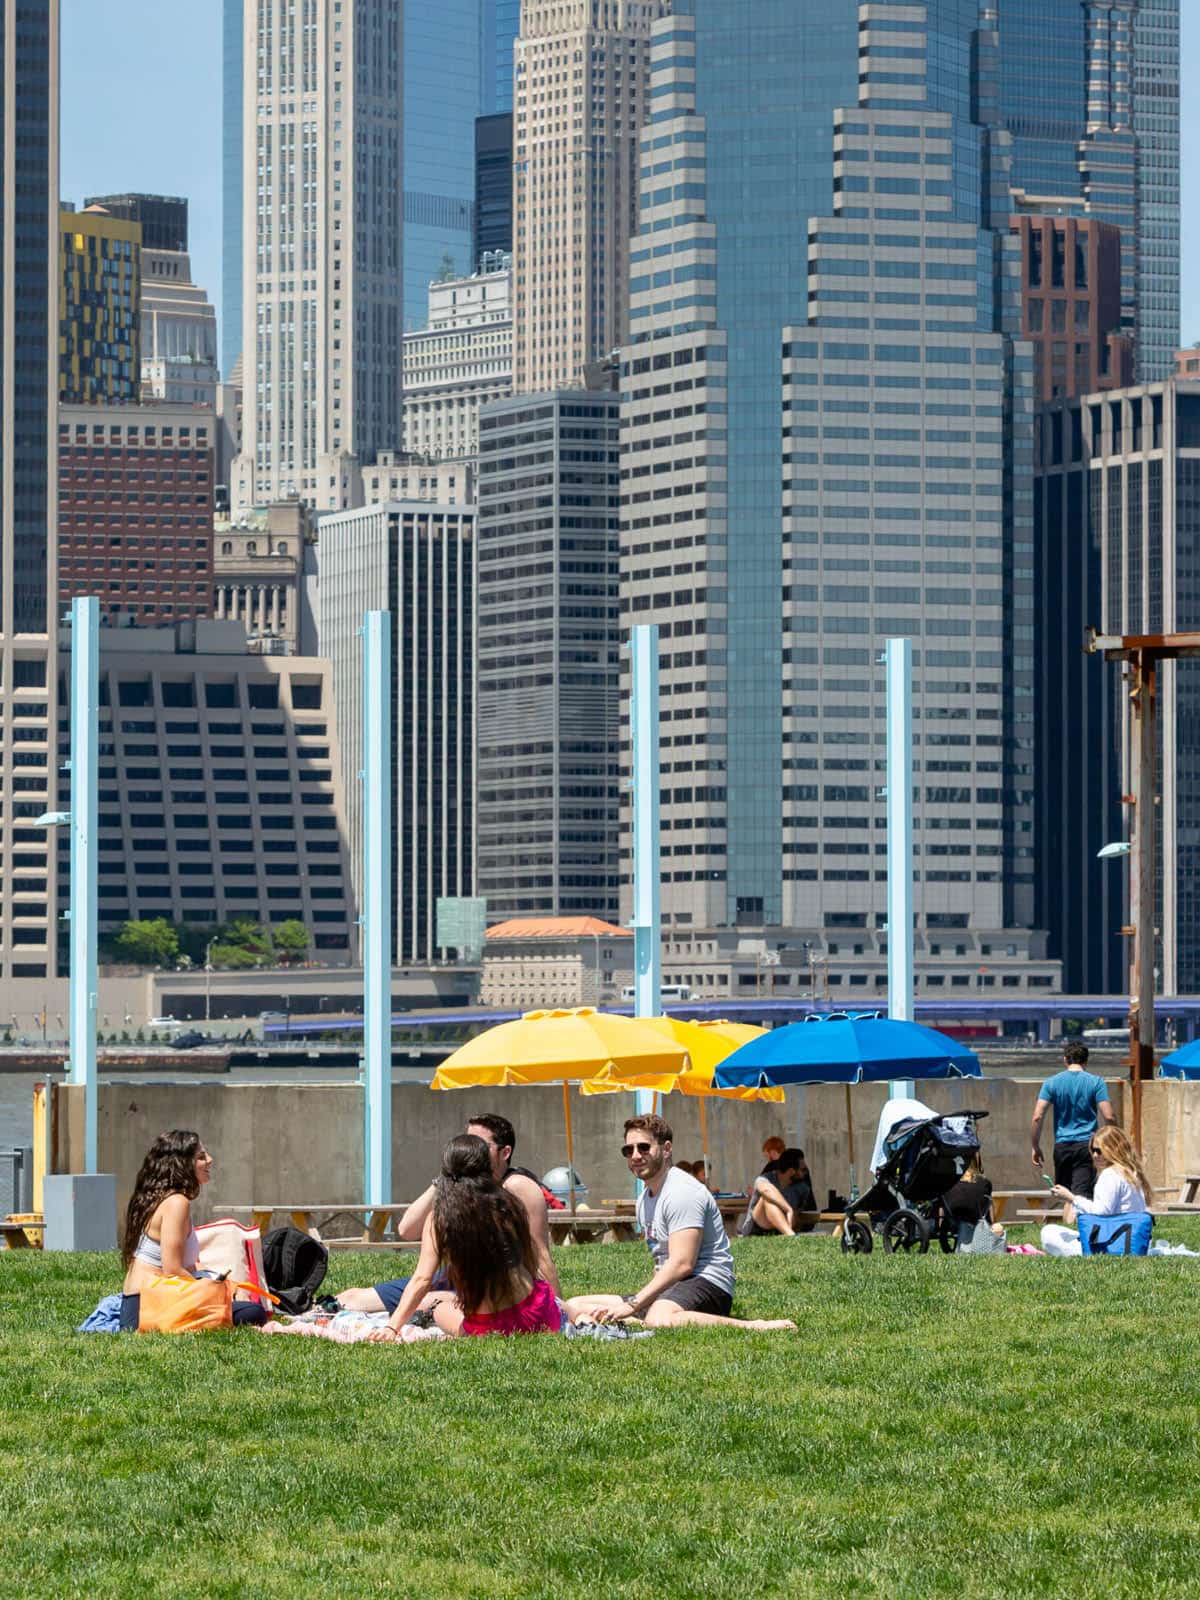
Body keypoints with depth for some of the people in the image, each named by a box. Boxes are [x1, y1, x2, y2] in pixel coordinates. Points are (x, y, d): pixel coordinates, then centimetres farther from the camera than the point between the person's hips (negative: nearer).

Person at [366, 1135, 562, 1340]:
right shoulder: (509, 1203, -1)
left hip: (486, 1328, -3)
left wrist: (392, 1327, -9)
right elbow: (532, 1264, 6)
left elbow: (422, 1279, -11)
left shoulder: (438, 1217, -6)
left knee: (438, 1302, 29)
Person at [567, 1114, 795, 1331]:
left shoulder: (682, 1192, -12)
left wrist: (632, 1305, -22)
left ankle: (753, 1327, -35)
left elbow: (682, 1264, -21)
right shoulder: (646, 1198, 20)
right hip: (669, 1289, 10)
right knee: (575, 1307, 3)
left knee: (659, 1320, -45)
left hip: (707, 1284, -10)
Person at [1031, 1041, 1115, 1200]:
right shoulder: (1096, 1082, 1)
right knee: (1082, 1194, -10)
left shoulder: (1052, 1083, 5)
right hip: (1087, 1144, -2)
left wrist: (1035, 1147, 5)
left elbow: (1037, 1117, -3)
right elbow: (1108, 1117, -5)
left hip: (1062, 1145, 2)